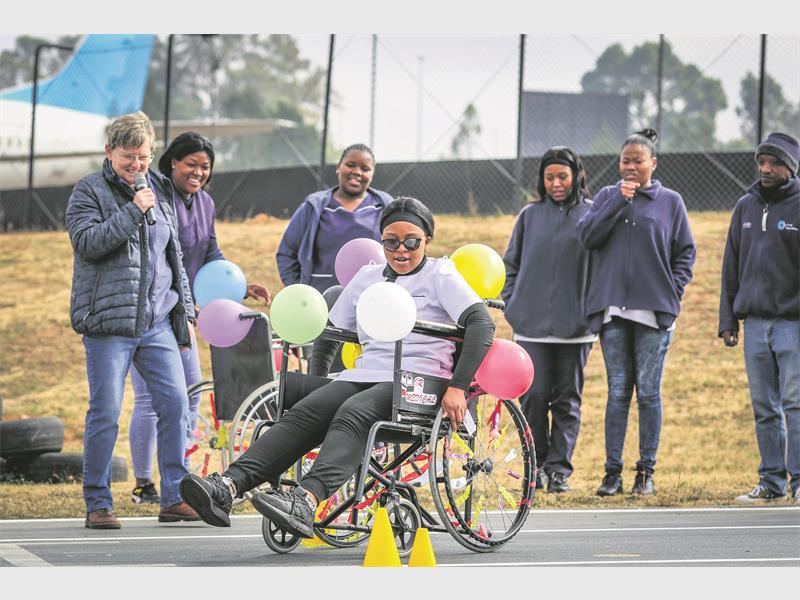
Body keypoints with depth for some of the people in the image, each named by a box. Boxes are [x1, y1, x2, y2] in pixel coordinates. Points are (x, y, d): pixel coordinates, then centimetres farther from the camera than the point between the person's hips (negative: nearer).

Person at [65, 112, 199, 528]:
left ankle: (174, 497, 5)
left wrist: (184, 306, 21)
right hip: (108, 321, -5)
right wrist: (133, 210, -19)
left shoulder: (159, 190, 17)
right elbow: (87, 241, -16)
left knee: (175, 402, -3)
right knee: (105, 412, -4)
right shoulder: (89, 191, 0)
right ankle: (97, 503, 4)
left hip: (157, 321, 5)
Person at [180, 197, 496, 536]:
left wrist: (457, 387, -18)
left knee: (352, 414, -35)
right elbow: (332, 330, 31)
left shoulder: (440, 275, 5)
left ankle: (306, 500, -60)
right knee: (302, 415, -22)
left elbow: (482, 323, -8)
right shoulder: (366, 277, 23)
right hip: (364, 376, 6)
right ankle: (227, 487, -42)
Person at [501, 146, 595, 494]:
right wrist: (512, 302, 6)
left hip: (575, 329, -1)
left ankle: (559, 469, 6)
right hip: (532, 325, 1)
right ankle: (537, 464, 9)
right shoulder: (530, 215, 10)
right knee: (534, 395, -3)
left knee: (568, 400, 3)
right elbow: (511, 263, 17)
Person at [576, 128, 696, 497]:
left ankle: (646, 471, 6)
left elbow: (685, 252, 8)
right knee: (618, 391, 2)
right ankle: (613, 470, 3)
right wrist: (618, 201, -9)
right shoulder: (607, 197, 11)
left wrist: (674, 290, -3)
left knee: (648, 392, 1)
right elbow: (587, 236, -3)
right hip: (613, 311, 1)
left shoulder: (670, 201, 7)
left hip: (654, 313, -1)